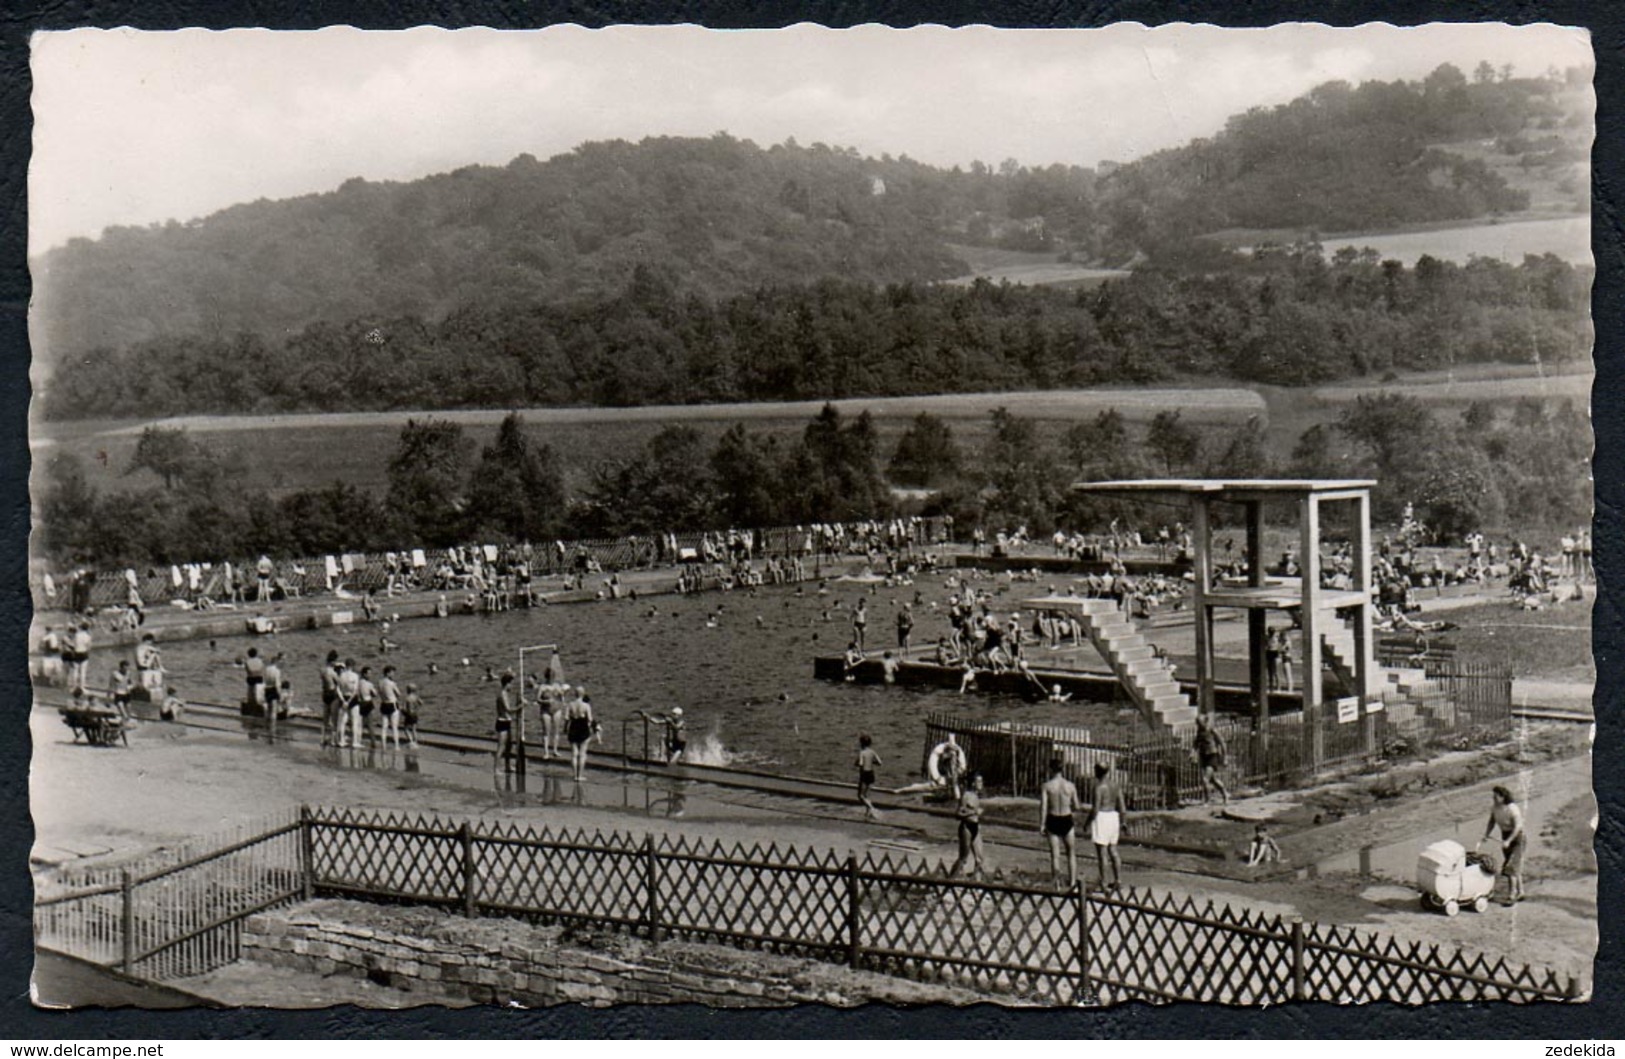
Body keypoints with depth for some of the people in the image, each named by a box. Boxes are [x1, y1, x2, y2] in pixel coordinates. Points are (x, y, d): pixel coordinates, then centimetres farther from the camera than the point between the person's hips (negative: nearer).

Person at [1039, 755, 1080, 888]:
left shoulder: (1047, 785, -10)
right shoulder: (1070, 786, -6)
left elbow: (1043, 807, -11)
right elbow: (1076, 807, 1)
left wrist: (1041, 825, -4)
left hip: (1053, 821, -1)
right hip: (1067, 820, 1)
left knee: (1055, 855, 7)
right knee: (1071, 853, 17)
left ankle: (1057, 884, 7)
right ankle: (1072, 882, 16)